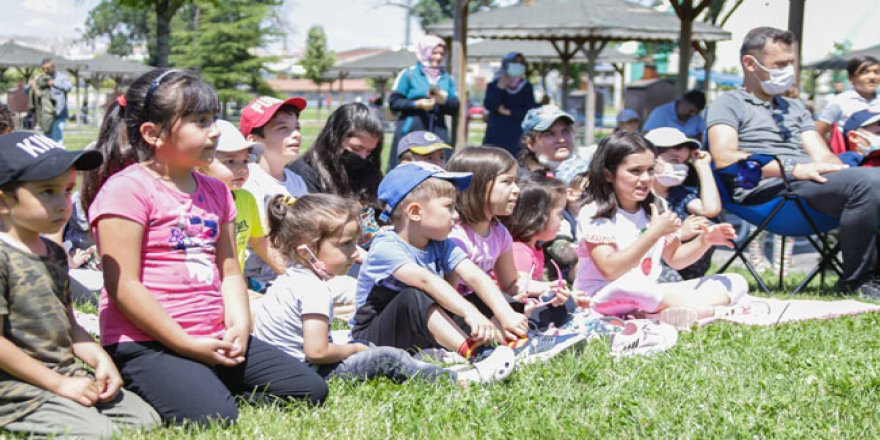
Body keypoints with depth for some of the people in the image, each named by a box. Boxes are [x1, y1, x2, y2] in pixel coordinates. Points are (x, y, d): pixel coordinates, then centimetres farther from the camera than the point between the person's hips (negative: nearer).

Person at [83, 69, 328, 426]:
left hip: (214, 340, 8)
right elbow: (123, 286, -15)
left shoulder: (216, 192, 17)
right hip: (146, 343, -8)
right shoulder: (127, 189, -9)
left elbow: (229, 271, 15)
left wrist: (239, 327, -5)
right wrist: (188, 345, -16)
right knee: (212, 417, -31)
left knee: (310, 390, 1)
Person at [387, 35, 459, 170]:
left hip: (438, 133, 4)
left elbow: (455, 108, 12)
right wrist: (417, 104, -15)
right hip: (410, 130, -4)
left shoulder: (446, 78, 16)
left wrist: (444, 99, -8)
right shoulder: (409, 74, 2)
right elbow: (394, 101, -3)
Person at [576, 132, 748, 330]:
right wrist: (654, 233, -26)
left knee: (736, 283, -2)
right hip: (605, 299, -7)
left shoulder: (657, 208, 10)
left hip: (649, 296, 7)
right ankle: (714, 310, -27)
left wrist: (704, 241, 0)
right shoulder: (593, 215, -11)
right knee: (626, 290, -44)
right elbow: (610, 270, -24)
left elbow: (674, 258, 20)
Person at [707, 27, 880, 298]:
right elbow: (724, 158, -8)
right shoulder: (729, 104, 10)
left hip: (812, 184, 7)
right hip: (763, 188, -7)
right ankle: (856, 280, -21)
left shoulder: (795, 109, 32)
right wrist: (792, 168, -15)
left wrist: (842, 171, -4)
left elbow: (823, 157, 22)